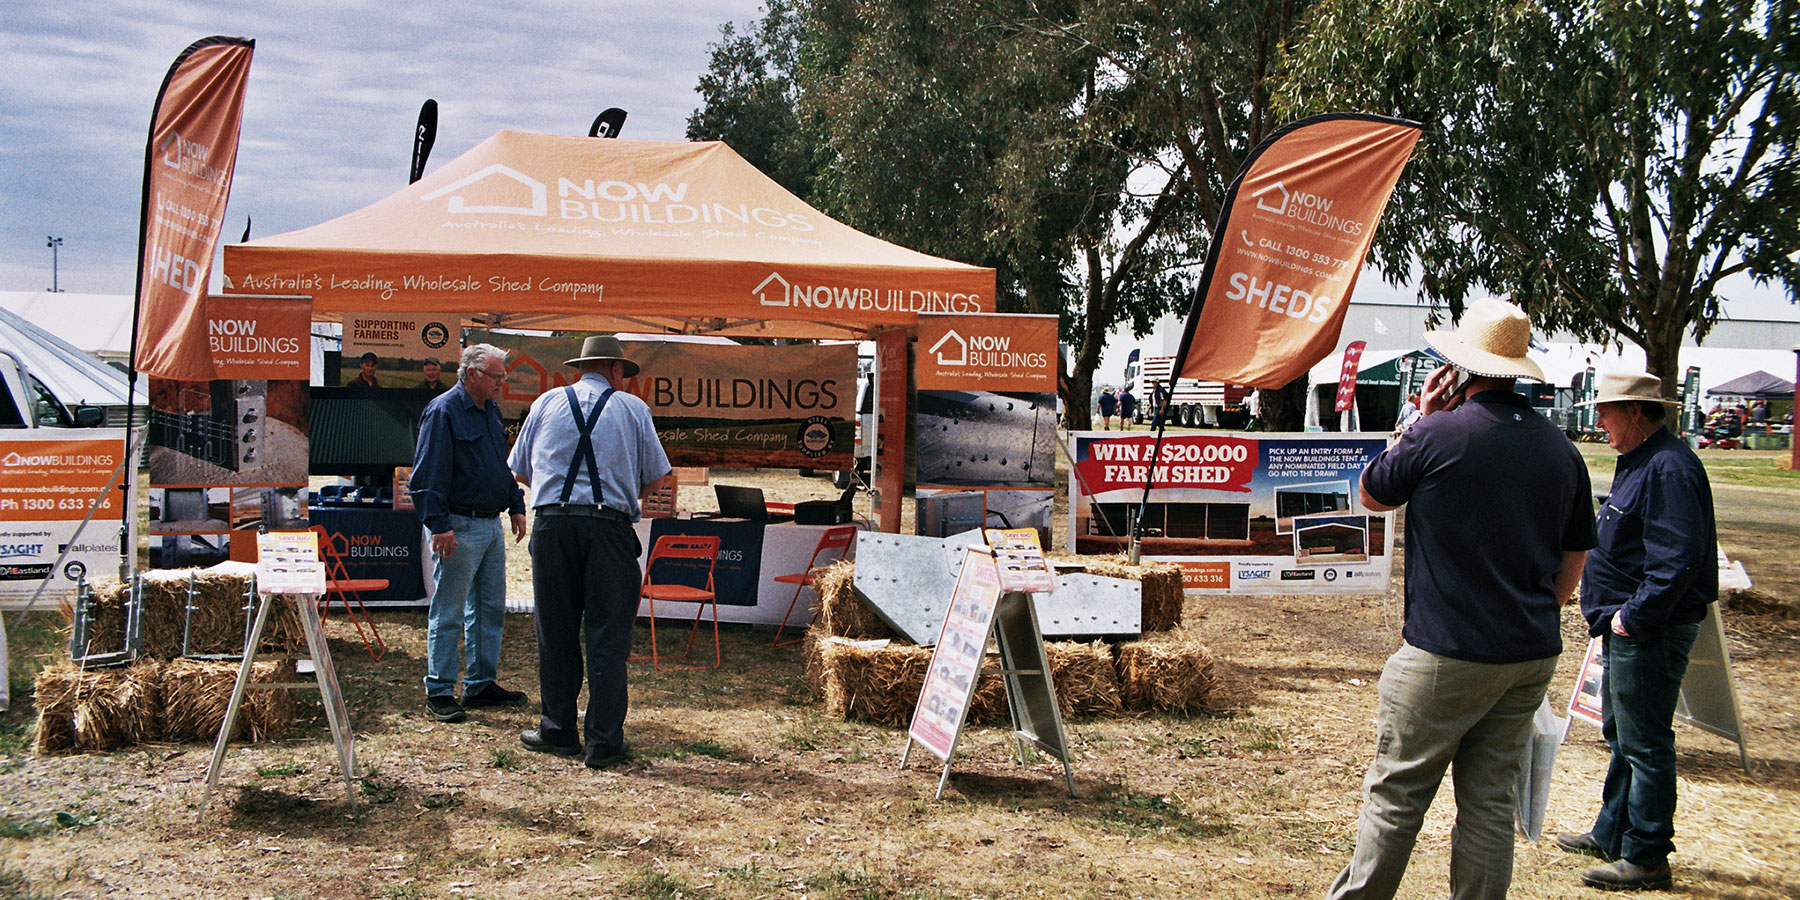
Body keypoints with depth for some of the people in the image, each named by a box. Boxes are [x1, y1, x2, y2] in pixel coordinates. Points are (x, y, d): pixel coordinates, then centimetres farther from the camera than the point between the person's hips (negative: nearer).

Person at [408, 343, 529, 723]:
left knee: (491, 609, 12)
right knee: (449, 613, -3)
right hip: (460, 527, -9)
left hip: (492, 525, 9)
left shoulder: (491, 411, 15)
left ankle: (481, 684, 22)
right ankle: (439, 691, 4)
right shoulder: (443, 411, -11)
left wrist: (516, 506, 17)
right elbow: (429, 474, -16)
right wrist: (440, 525, -21)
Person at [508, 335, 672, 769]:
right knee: (607, 635, 1)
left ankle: (558, 730, 18)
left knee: (556, 632, 10)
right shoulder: (631, 407, 7)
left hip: (551, 523, 2)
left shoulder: (546, 403, 12)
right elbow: (657, 476, 8)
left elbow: (520, 470, 18)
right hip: (608, 526, -2)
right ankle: (604, 741, 2)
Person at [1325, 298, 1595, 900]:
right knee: (1491, 801, 11)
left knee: (1395, 793, 5)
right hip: (1531, 657, 6)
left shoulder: (1438, 433, -13)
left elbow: (1372, 495, 6)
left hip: (1446, 655, -6)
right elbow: (1573, 560, 14)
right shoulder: (1560, 449, 6)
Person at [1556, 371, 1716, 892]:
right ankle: (1613, 833, 33)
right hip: (1627, 628, 11)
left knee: (1644, 743, -5)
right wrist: (1604, 606, 18)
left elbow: (1678, 560, -27)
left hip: (1650, 632, -11)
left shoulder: (1668, 468, -20)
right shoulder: (1638, 462, 15)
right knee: (1621, 734, 20)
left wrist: (1634, 615, -23)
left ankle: (1646, 859, 2)